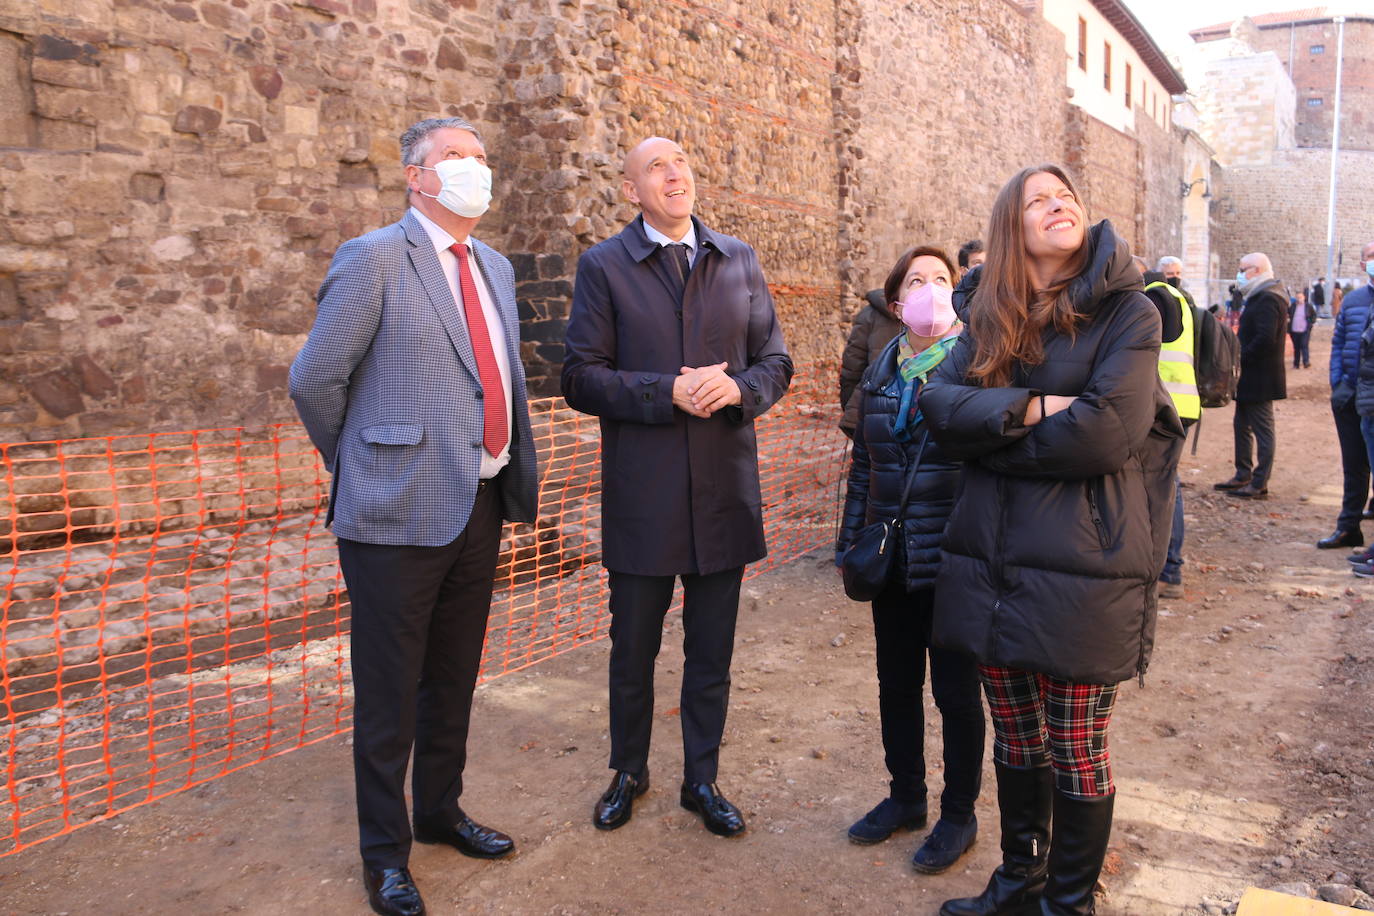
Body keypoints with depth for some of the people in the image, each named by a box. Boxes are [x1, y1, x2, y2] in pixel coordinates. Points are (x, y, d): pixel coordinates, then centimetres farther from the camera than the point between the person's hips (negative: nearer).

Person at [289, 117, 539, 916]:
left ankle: (441, 811, 38)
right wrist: (361, 463, 2)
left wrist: (515, 476, 14)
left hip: (482, 505, 7)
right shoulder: (373, 259, -10)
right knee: (390, 692, 7)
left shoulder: (496, 268, 13)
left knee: (454, 678, 19)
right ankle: (384, 849, 25)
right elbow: (315, 380, -8)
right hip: (401, 512, -6)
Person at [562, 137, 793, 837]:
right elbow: (581, 379, -7)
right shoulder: (603, 266, -1)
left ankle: (702, 780, 31)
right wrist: (670, 391, -18)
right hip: (641, 495, -2)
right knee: (633, 649, 13)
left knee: (712, 652, 12)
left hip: (725, 488, 3)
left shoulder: (739, 260, 9)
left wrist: (738, 388, -12)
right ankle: (628, 772, 35)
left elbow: (776, 361, 9)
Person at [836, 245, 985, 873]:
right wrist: (850, 544, 12)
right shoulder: (880, 373, 8)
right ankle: (905, 796, 36)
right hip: (892, 558, 5)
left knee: (955, 690, 8)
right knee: (896, 684, 16)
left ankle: (959, 815, 27)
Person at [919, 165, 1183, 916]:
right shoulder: (990, 319, 9)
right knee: (1015, 740, 18)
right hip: (993, 559, 5)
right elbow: (940, 403, -4)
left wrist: (992, 432, -8)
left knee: (1077, 754, 8)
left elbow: (1105, 429, -19)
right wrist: (1031, 409, -18)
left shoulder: (1127, 313, -6)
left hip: (1081, 567, -4)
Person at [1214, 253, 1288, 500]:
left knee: (1262, 429, -4)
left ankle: (1259, 485, 1)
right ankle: (1243, 475, 27)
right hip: (1249, 378, 11)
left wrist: (1240, 358, -19)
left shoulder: (1268, 299, -17)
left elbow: (1265, 339, -26)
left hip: (1259, 377, -11)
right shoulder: (1259, 297, 16)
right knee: (1242, 425, 17)